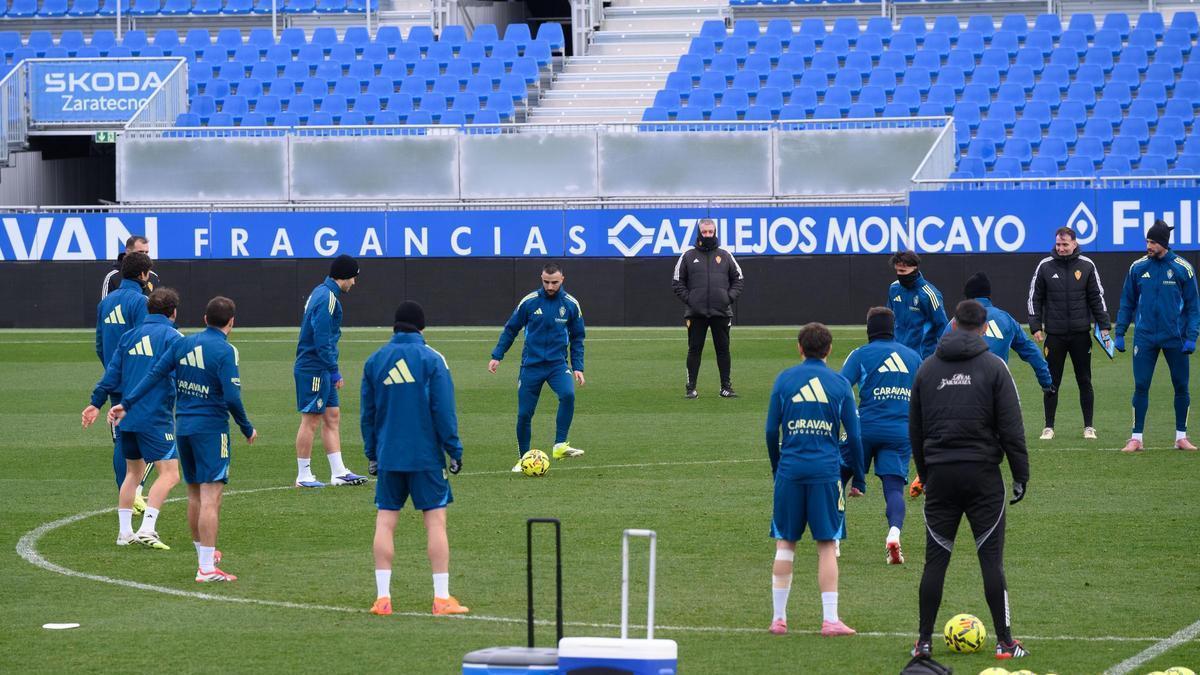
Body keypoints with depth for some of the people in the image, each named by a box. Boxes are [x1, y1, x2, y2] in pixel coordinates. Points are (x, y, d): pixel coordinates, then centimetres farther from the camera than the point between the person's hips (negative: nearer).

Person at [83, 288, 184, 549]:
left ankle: (125, 532, 19)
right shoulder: (172, 337, -4)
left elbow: (112, 373, 11)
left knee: (133, 472, 19)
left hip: (125, 417, 7)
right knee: (169, 473, -7)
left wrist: (96, 403, 16)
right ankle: (147, 529, -20)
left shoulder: (130, 336, 13)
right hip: (156, 417, -7)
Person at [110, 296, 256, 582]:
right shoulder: (225, 351, -11)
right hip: (211, 429, -7)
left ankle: (204, 553, 34)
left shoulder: (183, 343, 7)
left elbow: (154, 374, 4)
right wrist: (247, 429, -4)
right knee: (210, 498, -8)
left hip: (182, 427, 7)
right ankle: (207, 568, -13)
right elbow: (232, 397, -16)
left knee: (194, 495, 19)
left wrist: (126, 404, 7)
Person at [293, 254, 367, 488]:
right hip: (314, 370, -10)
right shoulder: (327, 299, -17)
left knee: (332, 417, 11)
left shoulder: (321, 293, 15)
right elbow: (322, 341, -23)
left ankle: (338, 472, 13)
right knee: (311, 420, -4)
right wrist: (334, 372, -18)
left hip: (320, 371, 10)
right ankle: (303, 476, 2)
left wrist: (332, 371, 19)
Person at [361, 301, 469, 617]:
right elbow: (444, 410, -7)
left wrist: (372, 453, 18)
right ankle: (442, 597, -3)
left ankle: (382, 597, 1)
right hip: (426, 455, -3)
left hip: (388, 457, 3)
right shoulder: (431, 359, -4)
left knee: (385, 521, 5)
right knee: (436, 520, 0)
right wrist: (454, 450, -1)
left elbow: (367, 413, 11)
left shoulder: (374, 361, 7)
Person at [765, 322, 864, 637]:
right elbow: (854, 437, 4)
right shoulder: (840, 384, 3)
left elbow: (771, 431, 5)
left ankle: (779, 617, 8)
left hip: (790, 471, 1)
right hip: (827, 473, -1)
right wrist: (858, 479, 12)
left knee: (785, 543, 8)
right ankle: (830, 619, -1)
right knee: (827, 546, 3)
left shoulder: (784, 380, 4)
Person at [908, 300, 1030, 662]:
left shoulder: (927, 368, 8)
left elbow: (914, 429, 14)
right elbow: (1011, 428, -6)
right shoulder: (993, 367, -3)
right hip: (982, 475, -3)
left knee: (936, 558, 7)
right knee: (991, 558, 0)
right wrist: (1021, 476, -1)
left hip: (940, 473, 3)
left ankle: (924, 641, 8)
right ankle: (1005, 642, 1)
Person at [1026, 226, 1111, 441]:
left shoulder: (1086, 266, 2)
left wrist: (1103, 325, 1)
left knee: (1085, 381, 5)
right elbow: (1034, 298, 5)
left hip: (1081, 334, 0)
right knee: (1051, 383, 2)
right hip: (1054, 335, 0)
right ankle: (1049, 427, 11)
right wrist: (1036, 327, -3)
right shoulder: (1045, 266, 1)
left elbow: (1097, 297, 7)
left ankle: (1089, 427, 11)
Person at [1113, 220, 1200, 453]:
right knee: (1140, 386, -2)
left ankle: (1181, 436, 17)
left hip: (1175, 338, -1)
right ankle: (1136, 438, 4)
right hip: (1145, 338, 1)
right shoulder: (1138, 267, 2)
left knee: (1181, 387, 5)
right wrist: (1119, 333, 4)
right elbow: (1127, 303, 9)